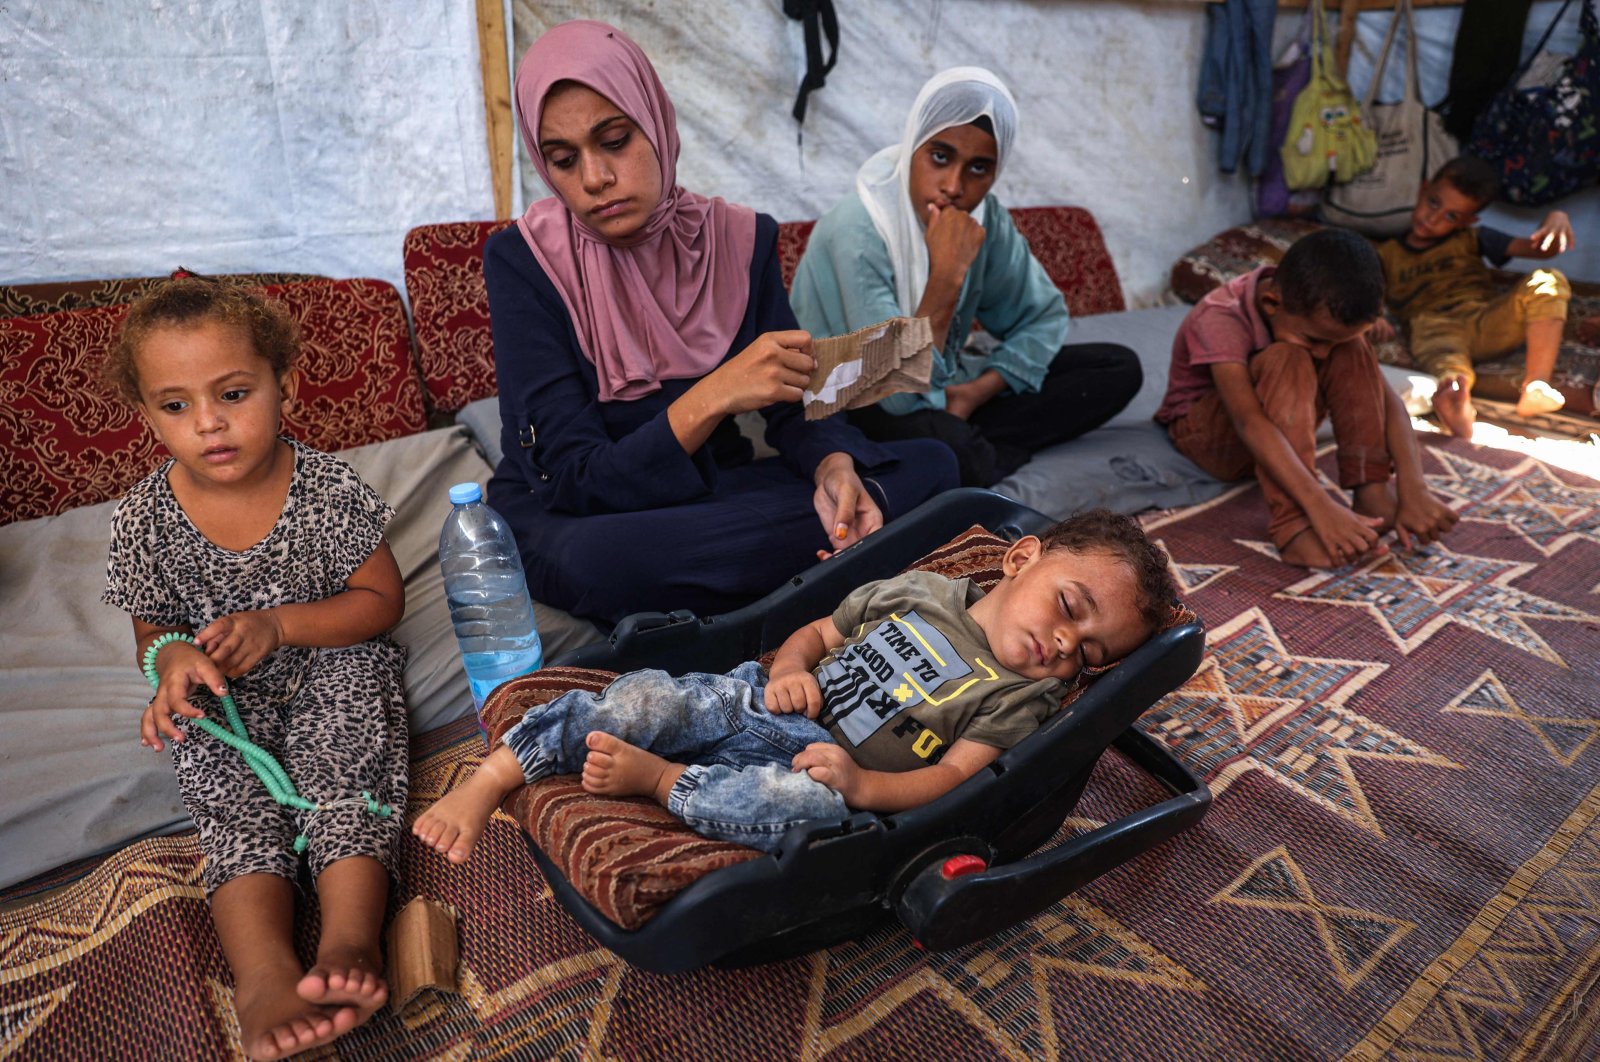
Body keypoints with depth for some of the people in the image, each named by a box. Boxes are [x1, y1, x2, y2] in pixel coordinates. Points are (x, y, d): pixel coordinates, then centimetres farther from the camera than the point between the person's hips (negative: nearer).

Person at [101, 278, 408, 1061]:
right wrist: (172, 659, -21)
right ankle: (265, 974, -37)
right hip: (226, 698, 2)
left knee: (347, 763, -28)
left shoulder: (330, 490, -14)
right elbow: (151, 635, 6)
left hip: (334, 664, -1)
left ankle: (350, 937, -36)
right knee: (230, 794, -23)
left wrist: (278, 624, -22)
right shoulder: (143, 521, -7)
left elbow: (381, 600, -8)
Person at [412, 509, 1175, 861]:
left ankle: (657, 779, -21)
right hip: (761, 702, 3)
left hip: (827, 772, -3)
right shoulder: (922, 591, 10)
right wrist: (789, 671, -6)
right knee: (646, 697, -22)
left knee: (816, 804, -39)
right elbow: (817, 632, 16)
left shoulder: (1021, 698, 2)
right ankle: (489, 782, -10)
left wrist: (862, 784, -27)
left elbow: (949, 780, -10)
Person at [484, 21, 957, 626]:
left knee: (929, 466, -9)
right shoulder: (521, 260, -14)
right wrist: (713, 397, -33)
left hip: (711, 487, 4)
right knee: (591, 559, -41)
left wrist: (833, 466, -27)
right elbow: (578, 480, -20)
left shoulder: (741, 238, -3)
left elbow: (793, 408, -4)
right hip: (562, 516, -3)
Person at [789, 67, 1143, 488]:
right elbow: (899, 393, -30)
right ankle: (973, 455, -9)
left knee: (1120, 367, -2)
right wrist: (947, 275, -33)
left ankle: (968, 447, -12)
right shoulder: (856, 232, -26)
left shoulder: (984, 217, -7)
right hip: (850, 408, -7)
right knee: (940, 439, -42)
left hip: (938, 387, 8)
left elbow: (1043, 316, 5)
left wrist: (978, 391, -11)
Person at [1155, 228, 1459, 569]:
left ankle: (1372, 491, -21)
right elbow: (1250, 423, -44)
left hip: (1281, 426, 5)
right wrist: (1320, 506, -53)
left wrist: (1413, 491, -33)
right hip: (1203, 431, -5)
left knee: (1349, 347, -20)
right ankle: (1293, 524, -42)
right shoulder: (1220, 319, -31)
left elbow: (1387, 401, -20)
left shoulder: (1318, 315, -14)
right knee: (1286, 360, -34)